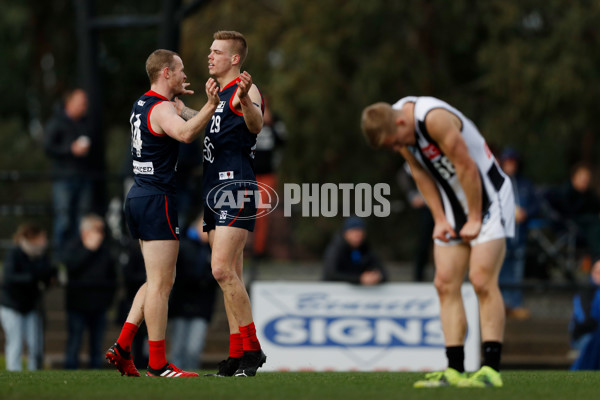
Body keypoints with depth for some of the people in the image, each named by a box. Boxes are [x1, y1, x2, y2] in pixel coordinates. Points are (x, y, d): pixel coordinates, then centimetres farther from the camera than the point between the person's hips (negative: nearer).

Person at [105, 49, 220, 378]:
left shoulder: (142, 104, 15)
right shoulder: (162, 109, -15)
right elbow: (185, 133, -37)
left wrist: (176, 95, 47)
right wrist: (210, 106, -45)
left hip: (138, 198, 10)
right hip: (157, 200, -10)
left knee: (158, 281, 17)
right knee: (160, 283, -7)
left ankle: (122, 345, 12)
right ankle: (157, 364, -7)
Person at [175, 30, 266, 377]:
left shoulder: (245, 89, -8)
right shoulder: (219, 94, 20)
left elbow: (256, 125, -30)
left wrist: (246, 101, -50)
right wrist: (184, 111, 44)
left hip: (236, 189, -10)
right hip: (214, 192, 10)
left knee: (222, 269, -18)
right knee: (230, 277, 8)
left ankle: (252, 348, -13)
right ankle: (237, 356, 10)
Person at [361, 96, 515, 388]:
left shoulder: (434, 118, -28)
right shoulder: (395, 124, -2)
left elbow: (466, 166, -23)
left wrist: (475, 220, -15)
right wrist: (439, 219, 4)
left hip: (488, 199, -8)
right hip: (454, 205, 8)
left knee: (482, 281, -16)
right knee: (446, 284, -1)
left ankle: (491, 369, -16)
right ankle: (455, 371, -2)